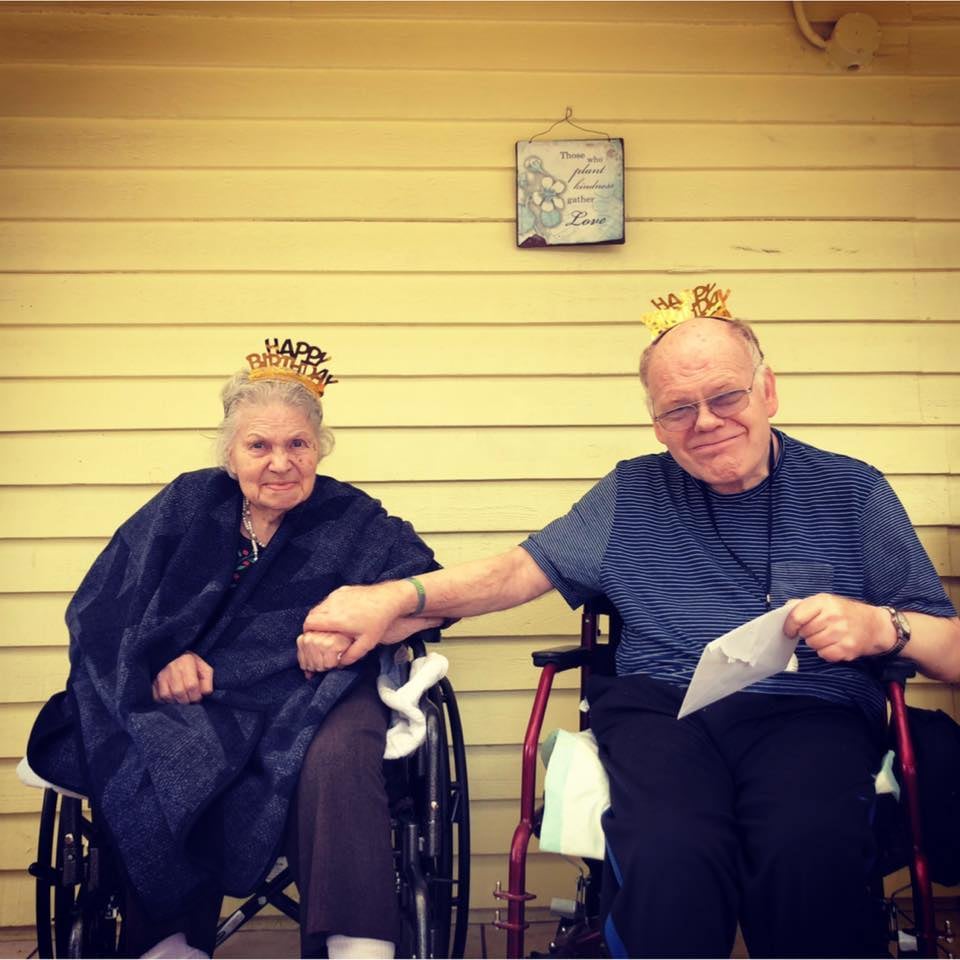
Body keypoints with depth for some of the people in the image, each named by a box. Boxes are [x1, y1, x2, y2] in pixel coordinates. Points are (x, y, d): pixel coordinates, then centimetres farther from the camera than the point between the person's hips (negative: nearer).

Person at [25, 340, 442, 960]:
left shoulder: (351, 520, 7)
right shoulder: (187, 506, 12)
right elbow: (104, 608, 8)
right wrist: (160, 659, -13)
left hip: (311, 694, -1)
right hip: (196, 694, 1)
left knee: (336, 757, -35)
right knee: (159, 765, -32)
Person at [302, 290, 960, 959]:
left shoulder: (852, 491, 14)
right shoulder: (632, 494, 20)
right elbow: (523, 569, 14)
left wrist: (881, 626, -11)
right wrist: (394, 598, 0)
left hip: (810, 710, 0)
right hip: (660, 706, 1)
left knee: (808, 859, -35)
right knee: (667, 855, -33)